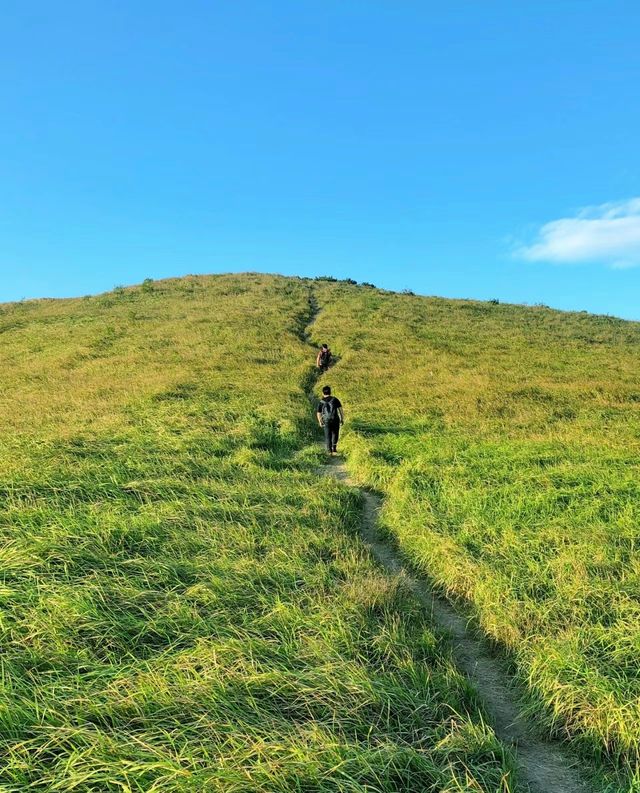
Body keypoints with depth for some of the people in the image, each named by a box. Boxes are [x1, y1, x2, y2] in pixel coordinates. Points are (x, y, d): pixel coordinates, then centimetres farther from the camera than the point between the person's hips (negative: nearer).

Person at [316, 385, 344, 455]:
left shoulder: (321, 402, 5)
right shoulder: (335, 399, 2)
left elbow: (318, 414, 9)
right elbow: (341, 409, -3)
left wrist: (320, 422, 24)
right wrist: (342, 419, 3)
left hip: (326, 421, 0)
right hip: (336, 420, 0)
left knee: (328, 436, 13)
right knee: (335, 434, 19)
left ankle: (329, 450, 9)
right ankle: (334, 447, 8)